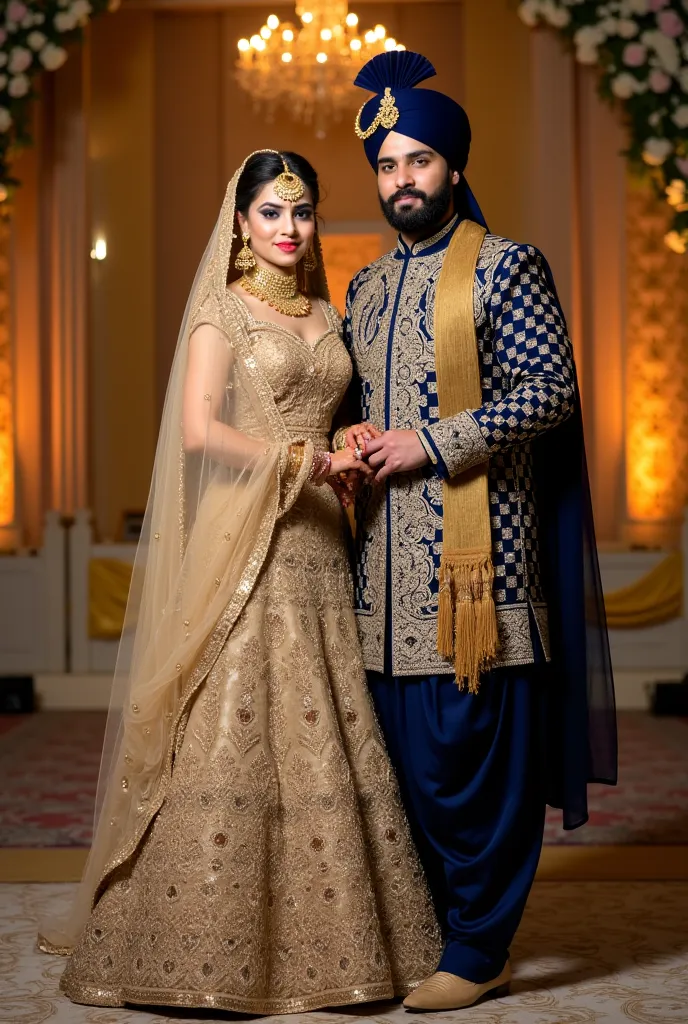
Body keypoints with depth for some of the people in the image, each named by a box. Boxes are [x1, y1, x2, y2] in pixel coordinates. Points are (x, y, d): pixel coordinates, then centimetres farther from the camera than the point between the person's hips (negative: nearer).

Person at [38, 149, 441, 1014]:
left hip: (315, 545, 6)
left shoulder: (325, 316, 18)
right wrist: (288, 460, -17)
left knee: (322, 741, 6)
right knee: (231, 738, -5)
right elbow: (196, 430, -11)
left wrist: (345, 457, 1)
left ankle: (315, 935, 17)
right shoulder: (222, 310, 0)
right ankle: (211, 945, 6)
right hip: (243, 543, -6)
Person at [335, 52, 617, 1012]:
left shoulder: (505, 267, -2)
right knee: (408, 756, 11)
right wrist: (356, 439, 4)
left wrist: (432, 444, -14)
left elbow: (551, 390, -10)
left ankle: (478, 951, 8)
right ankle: (423, 929, 24)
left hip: (473, 558, -6)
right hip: (388, 562, 7)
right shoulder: (365, 287, 19)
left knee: (475, 755, -3)